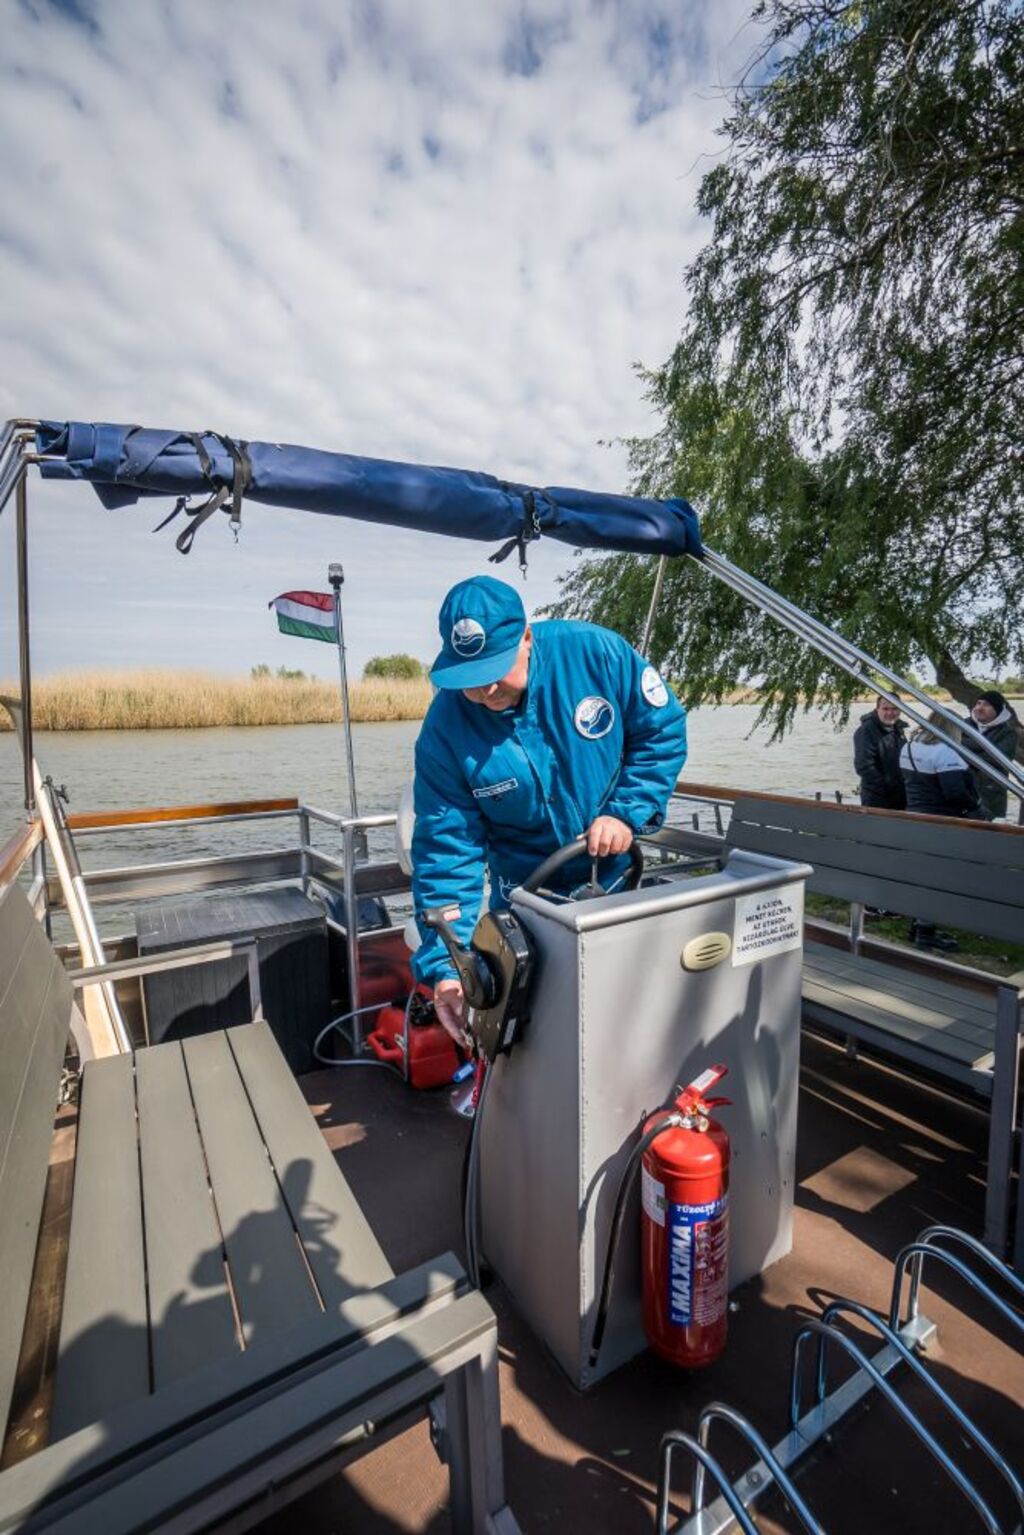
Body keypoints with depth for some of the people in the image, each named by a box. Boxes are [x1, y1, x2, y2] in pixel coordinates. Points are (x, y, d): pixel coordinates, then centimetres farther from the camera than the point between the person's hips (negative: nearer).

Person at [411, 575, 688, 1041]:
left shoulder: (594, 651, -21)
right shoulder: (445, 728, -22)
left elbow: (664, 729, -8)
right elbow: (446, 849, -20)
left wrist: (628, 811, -20)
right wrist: (444, 966, -25)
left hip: (619, 870, 1)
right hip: (525, 892, -1)